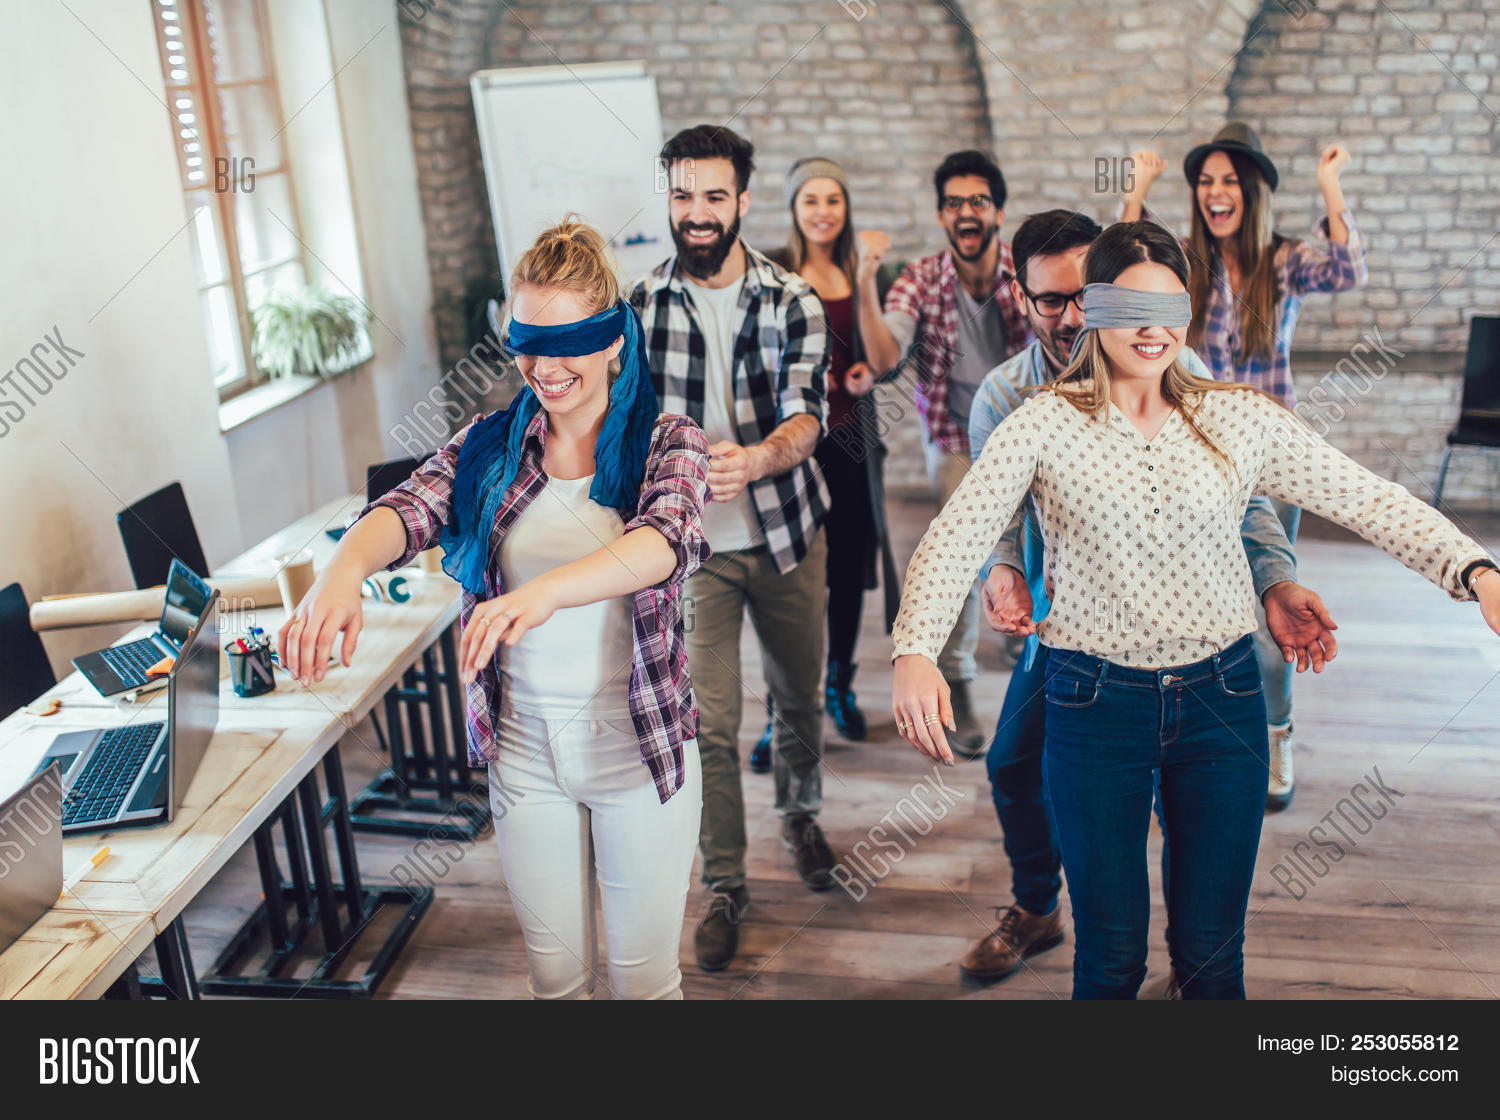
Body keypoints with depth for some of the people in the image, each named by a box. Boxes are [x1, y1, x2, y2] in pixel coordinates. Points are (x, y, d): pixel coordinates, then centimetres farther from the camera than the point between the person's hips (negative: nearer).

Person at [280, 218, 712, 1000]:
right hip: (522, 748, 3)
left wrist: (546, 590, -49)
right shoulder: (489, 446, 0)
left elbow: (667, 539, -30)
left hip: (639, 749, -2)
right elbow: (406, 509, -17)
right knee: (554, 971, 19)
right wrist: (346, 567, -41)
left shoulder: (666, 444, -9)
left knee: (643, 973, 14)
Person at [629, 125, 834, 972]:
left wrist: (757, 458, -40)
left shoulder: (793, 300, -7)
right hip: (692, 542, 0)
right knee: (709, 721, -1)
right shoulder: (643, 304, -3)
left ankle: (801, 815, 45)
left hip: (786, 535, 1)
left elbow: (806, 416, -19)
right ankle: (726, 887, 18)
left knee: (800, 695, 16)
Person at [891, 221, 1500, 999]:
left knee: (1213, 954, 12)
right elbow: (956, 536, -15)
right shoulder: (1044, 425, -6)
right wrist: (916, 653, -31)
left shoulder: (1241, 419, 1)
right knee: (1110, 954, 10)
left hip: (1221, 697, 2)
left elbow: (1368, 502, -3)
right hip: (1094, 702, -2)